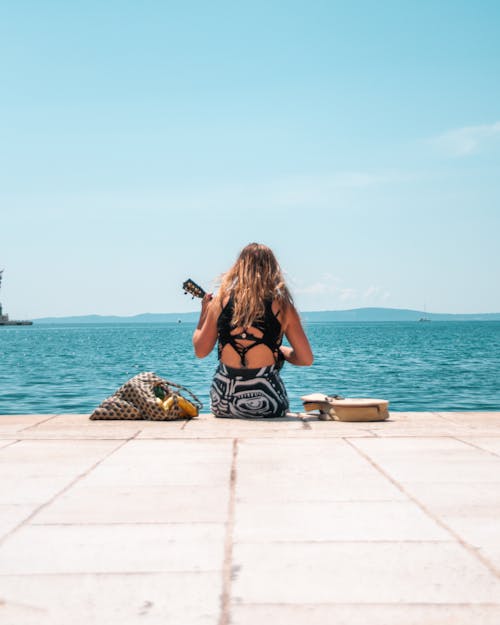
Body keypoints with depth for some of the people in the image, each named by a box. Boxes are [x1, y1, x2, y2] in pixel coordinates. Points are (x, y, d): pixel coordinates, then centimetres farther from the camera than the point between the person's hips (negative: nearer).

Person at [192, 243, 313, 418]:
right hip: (268, 405, -1)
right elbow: (306, 359, -2)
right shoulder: (282, 306, -4)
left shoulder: (220, 300, -1)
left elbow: (200, 351, 7)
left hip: (223, 404, 2)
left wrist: (203, 314, 22)